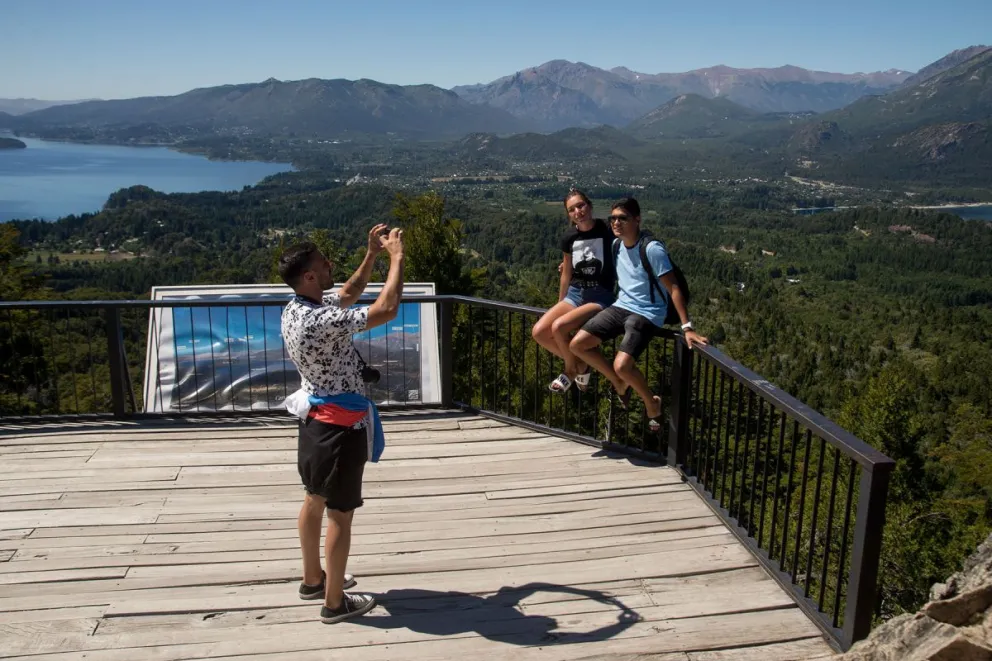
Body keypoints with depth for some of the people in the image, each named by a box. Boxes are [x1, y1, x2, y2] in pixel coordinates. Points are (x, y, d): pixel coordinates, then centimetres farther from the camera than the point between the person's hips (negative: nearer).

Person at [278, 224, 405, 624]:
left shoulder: (295, 310, 1)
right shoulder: (321, 321, -29)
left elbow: (349, 295, 16)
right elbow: (387, 310, -31)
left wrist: (372, 254, 9)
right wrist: (396, 257, -20)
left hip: (315, 418, 10)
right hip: (340, 425, -10)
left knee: (314, 500, 21)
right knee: (340, 514, 2)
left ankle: (313, 580, 38)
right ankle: (335, 603, 15)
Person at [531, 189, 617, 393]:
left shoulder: (608, 231, -13)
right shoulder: (569, 236, 2)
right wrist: (560, 305, 18)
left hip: (601, 296, -6)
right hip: (575, 294, 6)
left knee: (558, 327, -27)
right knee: (539, 332, -12)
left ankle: (576, 368, 2)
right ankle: (577, 364, 10)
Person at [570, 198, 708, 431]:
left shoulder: (652, 249, -17)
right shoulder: (616, 245, 5)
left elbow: (673, 288, -16)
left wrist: (687, 327, -22)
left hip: (647, 314, -7)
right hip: (620, 307, 7)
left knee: (622, 365, -26)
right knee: (577, 345, -4)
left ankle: (652, 402, 6)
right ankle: (620, 384, 16)